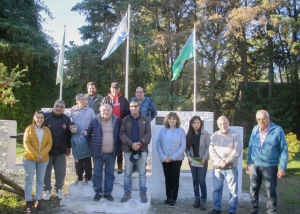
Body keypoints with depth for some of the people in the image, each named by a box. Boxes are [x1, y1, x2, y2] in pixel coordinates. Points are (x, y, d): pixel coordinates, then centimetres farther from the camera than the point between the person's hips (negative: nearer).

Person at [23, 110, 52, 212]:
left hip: (43, 159, 2)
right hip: (29, 159, -2)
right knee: (29, 180, 3)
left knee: (40, 180, 9)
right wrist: (35, 155, -18)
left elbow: (49, 143, 0)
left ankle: (38, 200, 18)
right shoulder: (29, 129, -1)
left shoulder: (47, 130, 6)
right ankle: (28, 202, 8)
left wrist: (41, 155, -14)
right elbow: (26, 143, -9)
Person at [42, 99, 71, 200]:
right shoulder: (45, 116, -9)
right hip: (47, 151, -2)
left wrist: (69, 147, 8)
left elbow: (69, 134, 7)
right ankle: (47, 190, 24)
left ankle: (59, 189, 27)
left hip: (61, 152, 2)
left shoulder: (66, 119, -2)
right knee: (46, 172, 9)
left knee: (61, 172, 9)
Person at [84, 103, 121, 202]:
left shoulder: (117, 121, -2)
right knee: (97, 173, 8)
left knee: (110, 174, 9)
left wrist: (116, 145, 8)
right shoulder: (94, 121, -7)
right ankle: (97, 192, 21)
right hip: (98, 153, -1)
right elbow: (86, 134, 3)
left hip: (111, 153, 1)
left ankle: (108, 193, 21)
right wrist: (93, 144, 6)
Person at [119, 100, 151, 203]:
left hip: (142, 149, 0)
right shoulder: (125, 120, 3)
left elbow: (148, 134, -3)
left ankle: (143, 193, 16)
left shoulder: (145, 120, 3)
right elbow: (122, 134, -5)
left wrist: (140, 143, -17)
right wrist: (131, 144, -17)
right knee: (127, 173, 7)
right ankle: (127, 192, 18)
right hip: (128, 149, 1)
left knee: (142, 173, 6)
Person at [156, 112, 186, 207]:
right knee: (167, 178, 11)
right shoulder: (163, 130, 2)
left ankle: (173, 199, 15)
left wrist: (173, 157, -14)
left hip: (176, 159, -2)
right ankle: (168, 197, 23)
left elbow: (183, 146, -9)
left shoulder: (181, 130, -5)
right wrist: (163, 157, -10)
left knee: (175, 179, 5)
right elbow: (158, 144, 0)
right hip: (165, 159, 3)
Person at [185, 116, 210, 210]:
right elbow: (187, 147, 7)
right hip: (192, 160, 4)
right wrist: (188, 155, -10)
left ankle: (203, 200, 4)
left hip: (202, 160, -3)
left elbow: (209, 147, -7)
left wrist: (204, 158, -15)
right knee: (195, 180, 9)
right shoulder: (189, 134, 3)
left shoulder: (205, 133, -6)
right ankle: (197, 198, 20)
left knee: (201, 180, -9)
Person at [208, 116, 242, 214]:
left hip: (231, 167, -3)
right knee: (217, 189, 11)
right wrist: (219, 161, -14)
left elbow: (237, 151, -10)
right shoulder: (215, 135, 7)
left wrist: (226, 161, -15)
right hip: (217, 167, 3)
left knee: (233, 190, 1)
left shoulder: (235, 135, -2)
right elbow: (211, 150, 1)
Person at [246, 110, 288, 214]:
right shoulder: (255, 129, 1)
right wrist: (248, 163, 9)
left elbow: (284, 150, -9)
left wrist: (282, 168, -11)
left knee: (271, 192, 5)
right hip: (255, 165, 4)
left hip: (270, 167, -4)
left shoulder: (277, 130, -11)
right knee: (253, 190, 13)